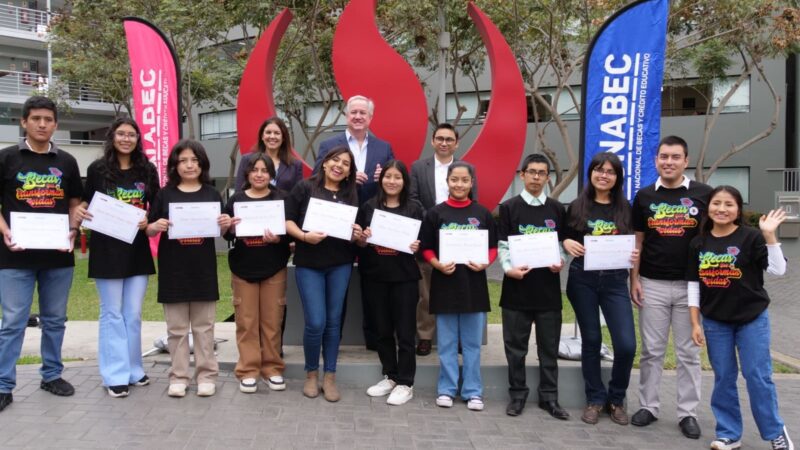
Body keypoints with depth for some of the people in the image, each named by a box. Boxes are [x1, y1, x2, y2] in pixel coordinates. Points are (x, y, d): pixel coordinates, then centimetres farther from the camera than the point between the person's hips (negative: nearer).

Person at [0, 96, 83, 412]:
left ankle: (52, 375, 27)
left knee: (55, 320, 13)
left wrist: (72, 231, -5)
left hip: (58, 255, 3)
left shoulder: (67, 162, 8)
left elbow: (75, 203, 12)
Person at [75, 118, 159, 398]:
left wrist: (149, 221, -10)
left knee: (133, 314, 9)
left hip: (138, 249, 2)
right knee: (112, 314, 3)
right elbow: (86, 202, 7)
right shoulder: (97, 169, 0)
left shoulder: (147, 170, 6)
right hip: (106, 249, -2)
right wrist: (80, 211, -14)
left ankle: (133, 369, 21)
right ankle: (116, 374, 9)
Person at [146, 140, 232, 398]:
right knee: (176, 328, 7)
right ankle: (178, 376, 17)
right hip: (173, 270, 0)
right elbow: (148, 231, 4)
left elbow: (222, 231, 10)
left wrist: (226, 225, -11)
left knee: (204, 326, 8)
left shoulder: (211, 193, 5)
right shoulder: (165, 194, 2)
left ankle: (207, 375, 16)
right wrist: (155, 226, -18)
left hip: (203, 269, 1)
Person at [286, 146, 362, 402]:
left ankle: (330, 377, 21)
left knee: (333, 321, 8)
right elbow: (287, 220, -3)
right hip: (309, 263, -3)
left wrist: (358, 235, -7)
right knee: (315, 323, -6)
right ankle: (311, 374, 18)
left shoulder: (350, 195, 9)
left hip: (340, 264, 3)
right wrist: (303, 236, -19)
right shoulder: (305, 187, -1)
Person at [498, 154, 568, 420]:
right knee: (516, 346, 6)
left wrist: (560, 263, -8)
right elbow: (502, 245, -1)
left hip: (548, 287, 2)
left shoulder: (557, 209, 10)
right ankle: (517, 395, 19)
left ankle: (549, 397, 19)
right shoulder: (509, 207, 2)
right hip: (517, 287, -2)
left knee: (549, 347, 8)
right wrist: (509, 268, -17)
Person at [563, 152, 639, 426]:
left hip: (615, 282, 1)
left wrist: (636, 256, -10)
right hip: (582, 280, 0)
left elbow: (632, 245, 11)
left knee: (626, 344, -7)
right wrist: (567, 243, -13)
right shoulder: (577, 207, 3)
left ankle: (616, 399, 16)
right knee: (591, 341, 7)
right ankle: (595, 399, 22)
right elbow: (565, 239, 9)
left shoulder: (625, 208, 6)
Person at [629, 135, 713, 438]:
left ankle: (688, 413, 18)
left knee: (688, 352, 7)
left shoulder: (703, 194, 0)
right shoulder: (644, 196, 4)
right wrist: (634, 280, 1)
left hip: (691, 285, -1)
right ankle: (648, 406, 20)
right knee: (652, 350, 8)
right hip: (652, 285, 1)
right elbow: (637, 241, 8)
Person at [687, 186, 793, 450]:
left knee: (758, 377, 1)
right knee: (723, 378, 9)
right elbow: (693, 284, 5)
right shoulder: (699, 243, 2)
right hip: (714, 322, 3)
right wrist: (695, 324, 3)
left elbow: (778, 270, -14)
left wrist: (769, 235, -24)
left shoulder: (751, 237, -8)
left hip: (752, 319, -3)